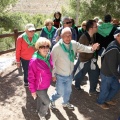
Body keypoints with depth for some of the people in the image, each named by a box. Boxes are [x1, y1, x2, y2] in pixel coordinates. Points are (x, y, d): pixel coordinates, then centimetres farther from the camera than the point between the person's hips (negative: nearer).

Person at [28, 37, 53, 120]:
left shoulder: (49, 56, -12)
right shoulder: (34, 61, -32)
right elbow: (31, 77, -22)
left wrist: (52, 77, 15)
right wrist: (33, 90, -15)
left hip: (46, 84, 6)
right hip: (39, 86, -6)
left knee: (41, 98, 29)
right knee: (47, 102, 10)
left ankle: (39, 110, 57)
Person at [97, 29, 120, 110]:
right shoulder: (113, 49, -31)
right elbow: (112, 66, -27)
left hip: (112, 73, 9)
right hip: (107, 74, -9)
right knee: (105, 90, 12)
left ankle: (108, 99, 47)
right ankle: (100, 102, 39)